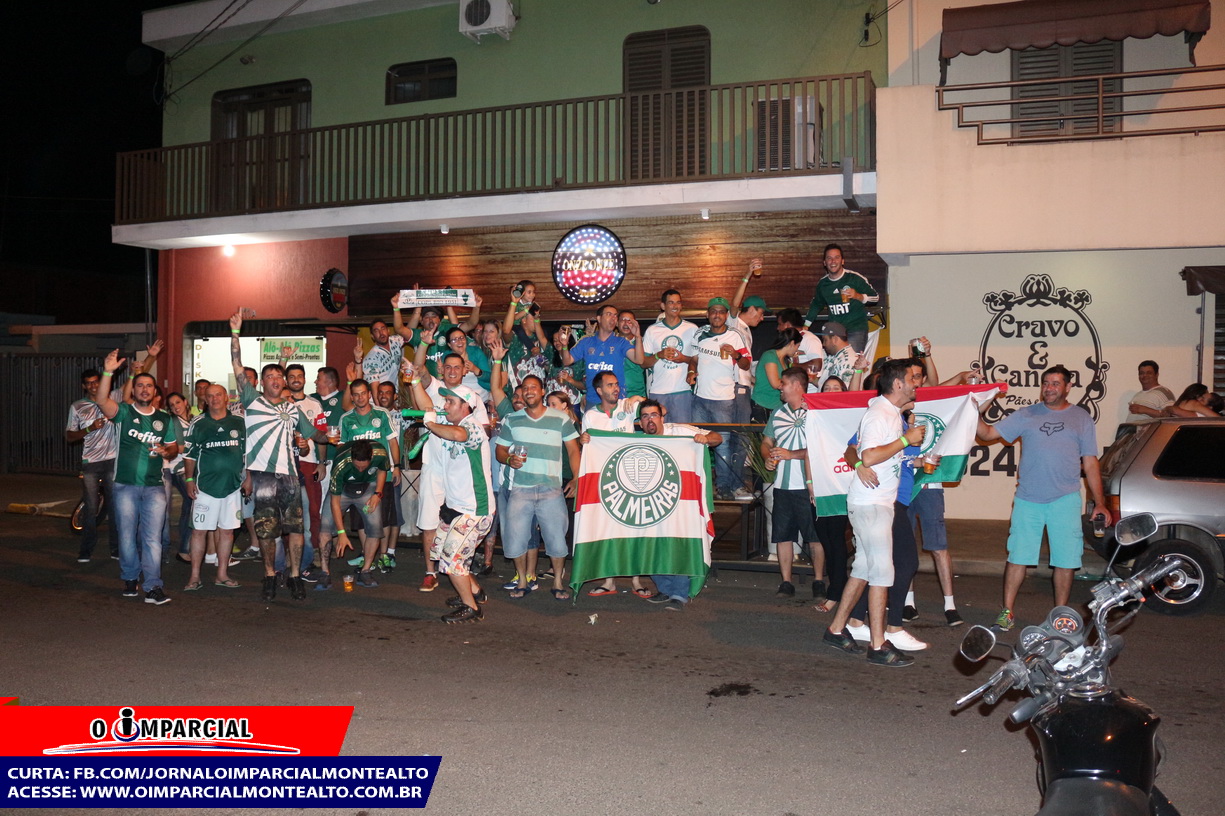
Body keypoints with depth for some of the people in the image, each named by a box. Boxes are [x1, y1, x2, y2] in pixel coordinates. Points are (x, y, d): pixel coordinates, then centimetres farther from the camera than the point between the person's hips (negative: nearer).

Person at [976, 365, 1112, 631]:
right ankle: (1007, 610, 13)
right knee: (1018, 556, 3)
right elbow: (988, 434, 4)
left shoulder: (1081, 418, 8)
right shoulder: (1025, 415, 7)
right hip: (1027, 499, 0)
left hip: (1065, 500, 0)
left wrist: (1099, 502, 5)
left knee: (1065, 560, 5)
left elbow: (1090, 463, 9)